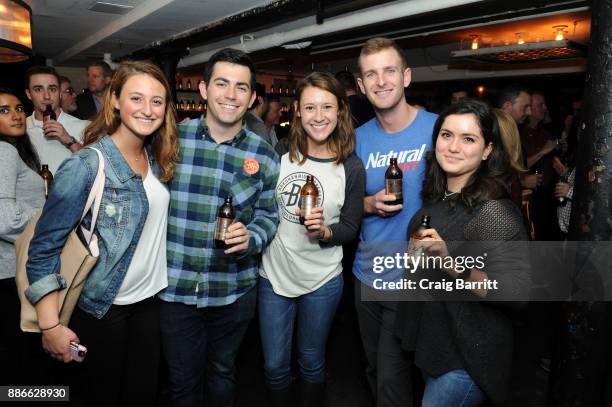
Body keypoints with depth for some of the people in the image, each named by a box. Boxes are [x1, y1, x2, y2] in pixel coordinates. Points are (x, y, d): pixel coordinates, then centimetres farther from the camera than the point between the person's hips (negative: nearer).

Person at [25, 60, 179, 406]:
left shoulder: (158, 158, 2)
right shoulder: (86, 166, -18)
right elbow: (45, 247, -16)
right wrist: (51, 326, -17)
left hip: (150, 299, 6)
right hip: (102, 306, -5)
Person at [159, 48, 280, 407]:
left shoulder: (264, 155, -2)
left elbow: (268, 214, 3)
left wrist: (250, 239, -18)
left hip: (234, 290, 1)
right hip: (175, 286, 0)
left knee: (223, 373, 23)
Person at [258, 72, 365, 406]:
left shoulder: (351, 168, -10)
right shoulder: (279, 154, -6)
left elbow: (351, 227, -4)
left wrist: (323, 232, -22)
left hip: (322, 281, -1)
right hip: (274, 274, 2)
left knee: (311, 363, 20)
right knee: (275, 366, 15)